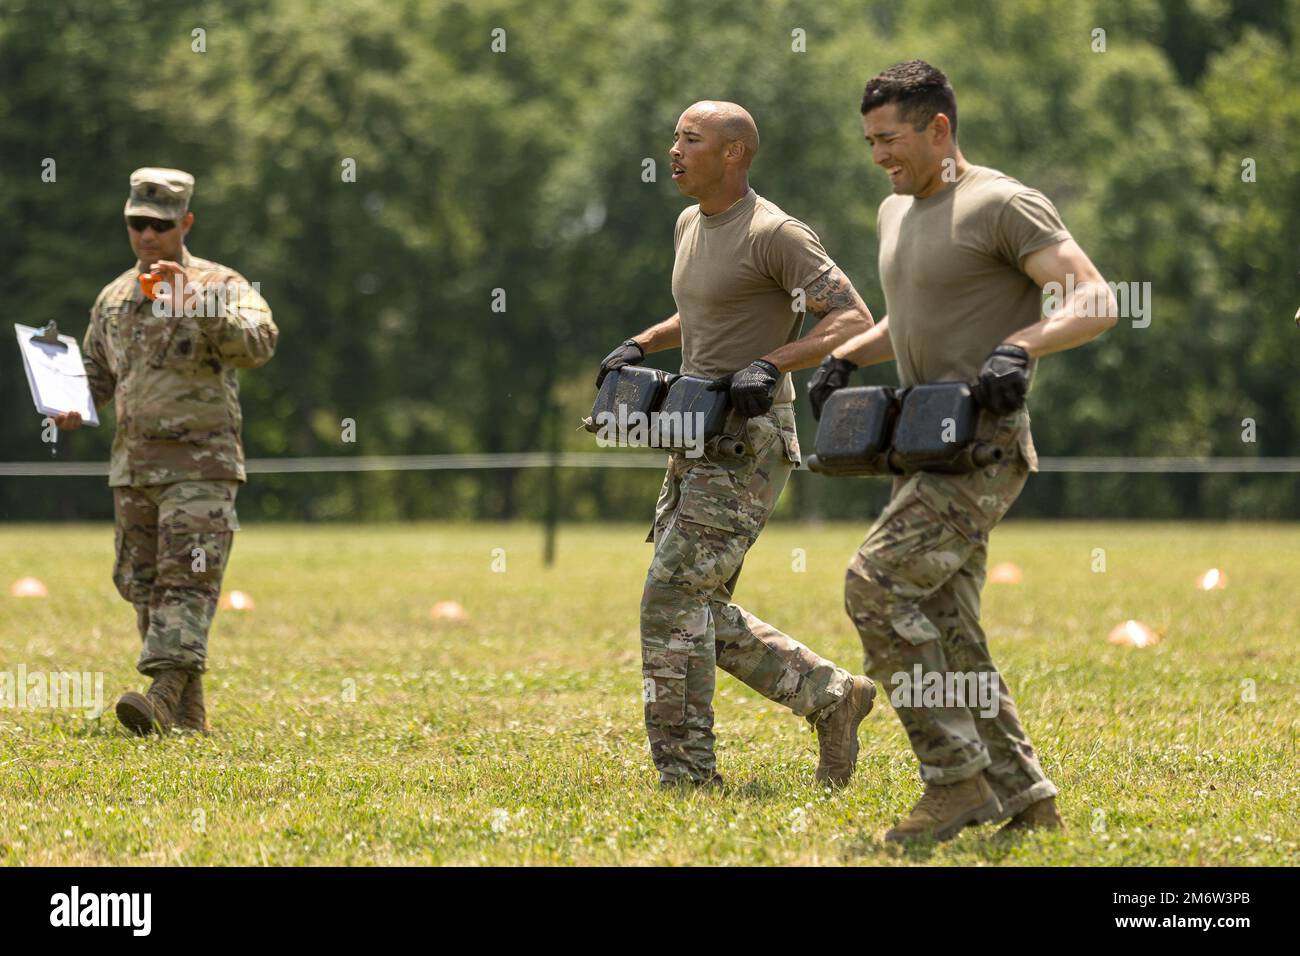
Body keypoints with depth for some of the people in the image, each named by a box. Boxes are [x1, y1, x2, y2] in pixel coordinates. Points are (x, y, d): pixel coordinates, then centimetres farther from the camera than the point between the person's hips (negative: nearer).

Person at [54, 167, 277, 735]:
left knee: (187, 581, -15)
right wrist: (74, 407, 6)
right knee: (143, 584, 6)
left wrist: (197, 304, -30)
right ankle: (187, 717, 11)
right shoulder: (114, 299, 15)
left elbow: (259, 344, -21)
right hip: (132, 466, 6)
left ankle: (163, 695, -26)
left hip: (200, 463, -6)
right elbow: (97, 372, 27)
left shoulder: (220, 285, -3)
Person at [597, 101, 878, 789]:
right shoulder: (690, 224, 15)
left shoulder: (773, 234, -13)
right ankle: (831, 696, 18)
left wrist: (769, 365, -27)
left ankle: (685, 773, -8)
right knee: (702, 609, 9)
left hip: (748, 443, -9)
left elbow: (854, 319, -17)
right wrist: (641, 345, 17)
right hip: (697, 442, 9)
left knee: (672, 596, -13)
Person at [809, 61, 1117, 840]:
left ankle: (958, 776, -14)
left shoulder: (1004, 206, -10)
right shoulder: (897, 212, 16)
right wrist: (844, 358, 15)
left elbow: (1097, 302, -17)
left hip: (984, 447, -9)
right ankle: (1024, 798, 12)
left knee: (878, 584, -20)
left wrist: (1020, 345, -33)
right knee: (946, 631, 6)